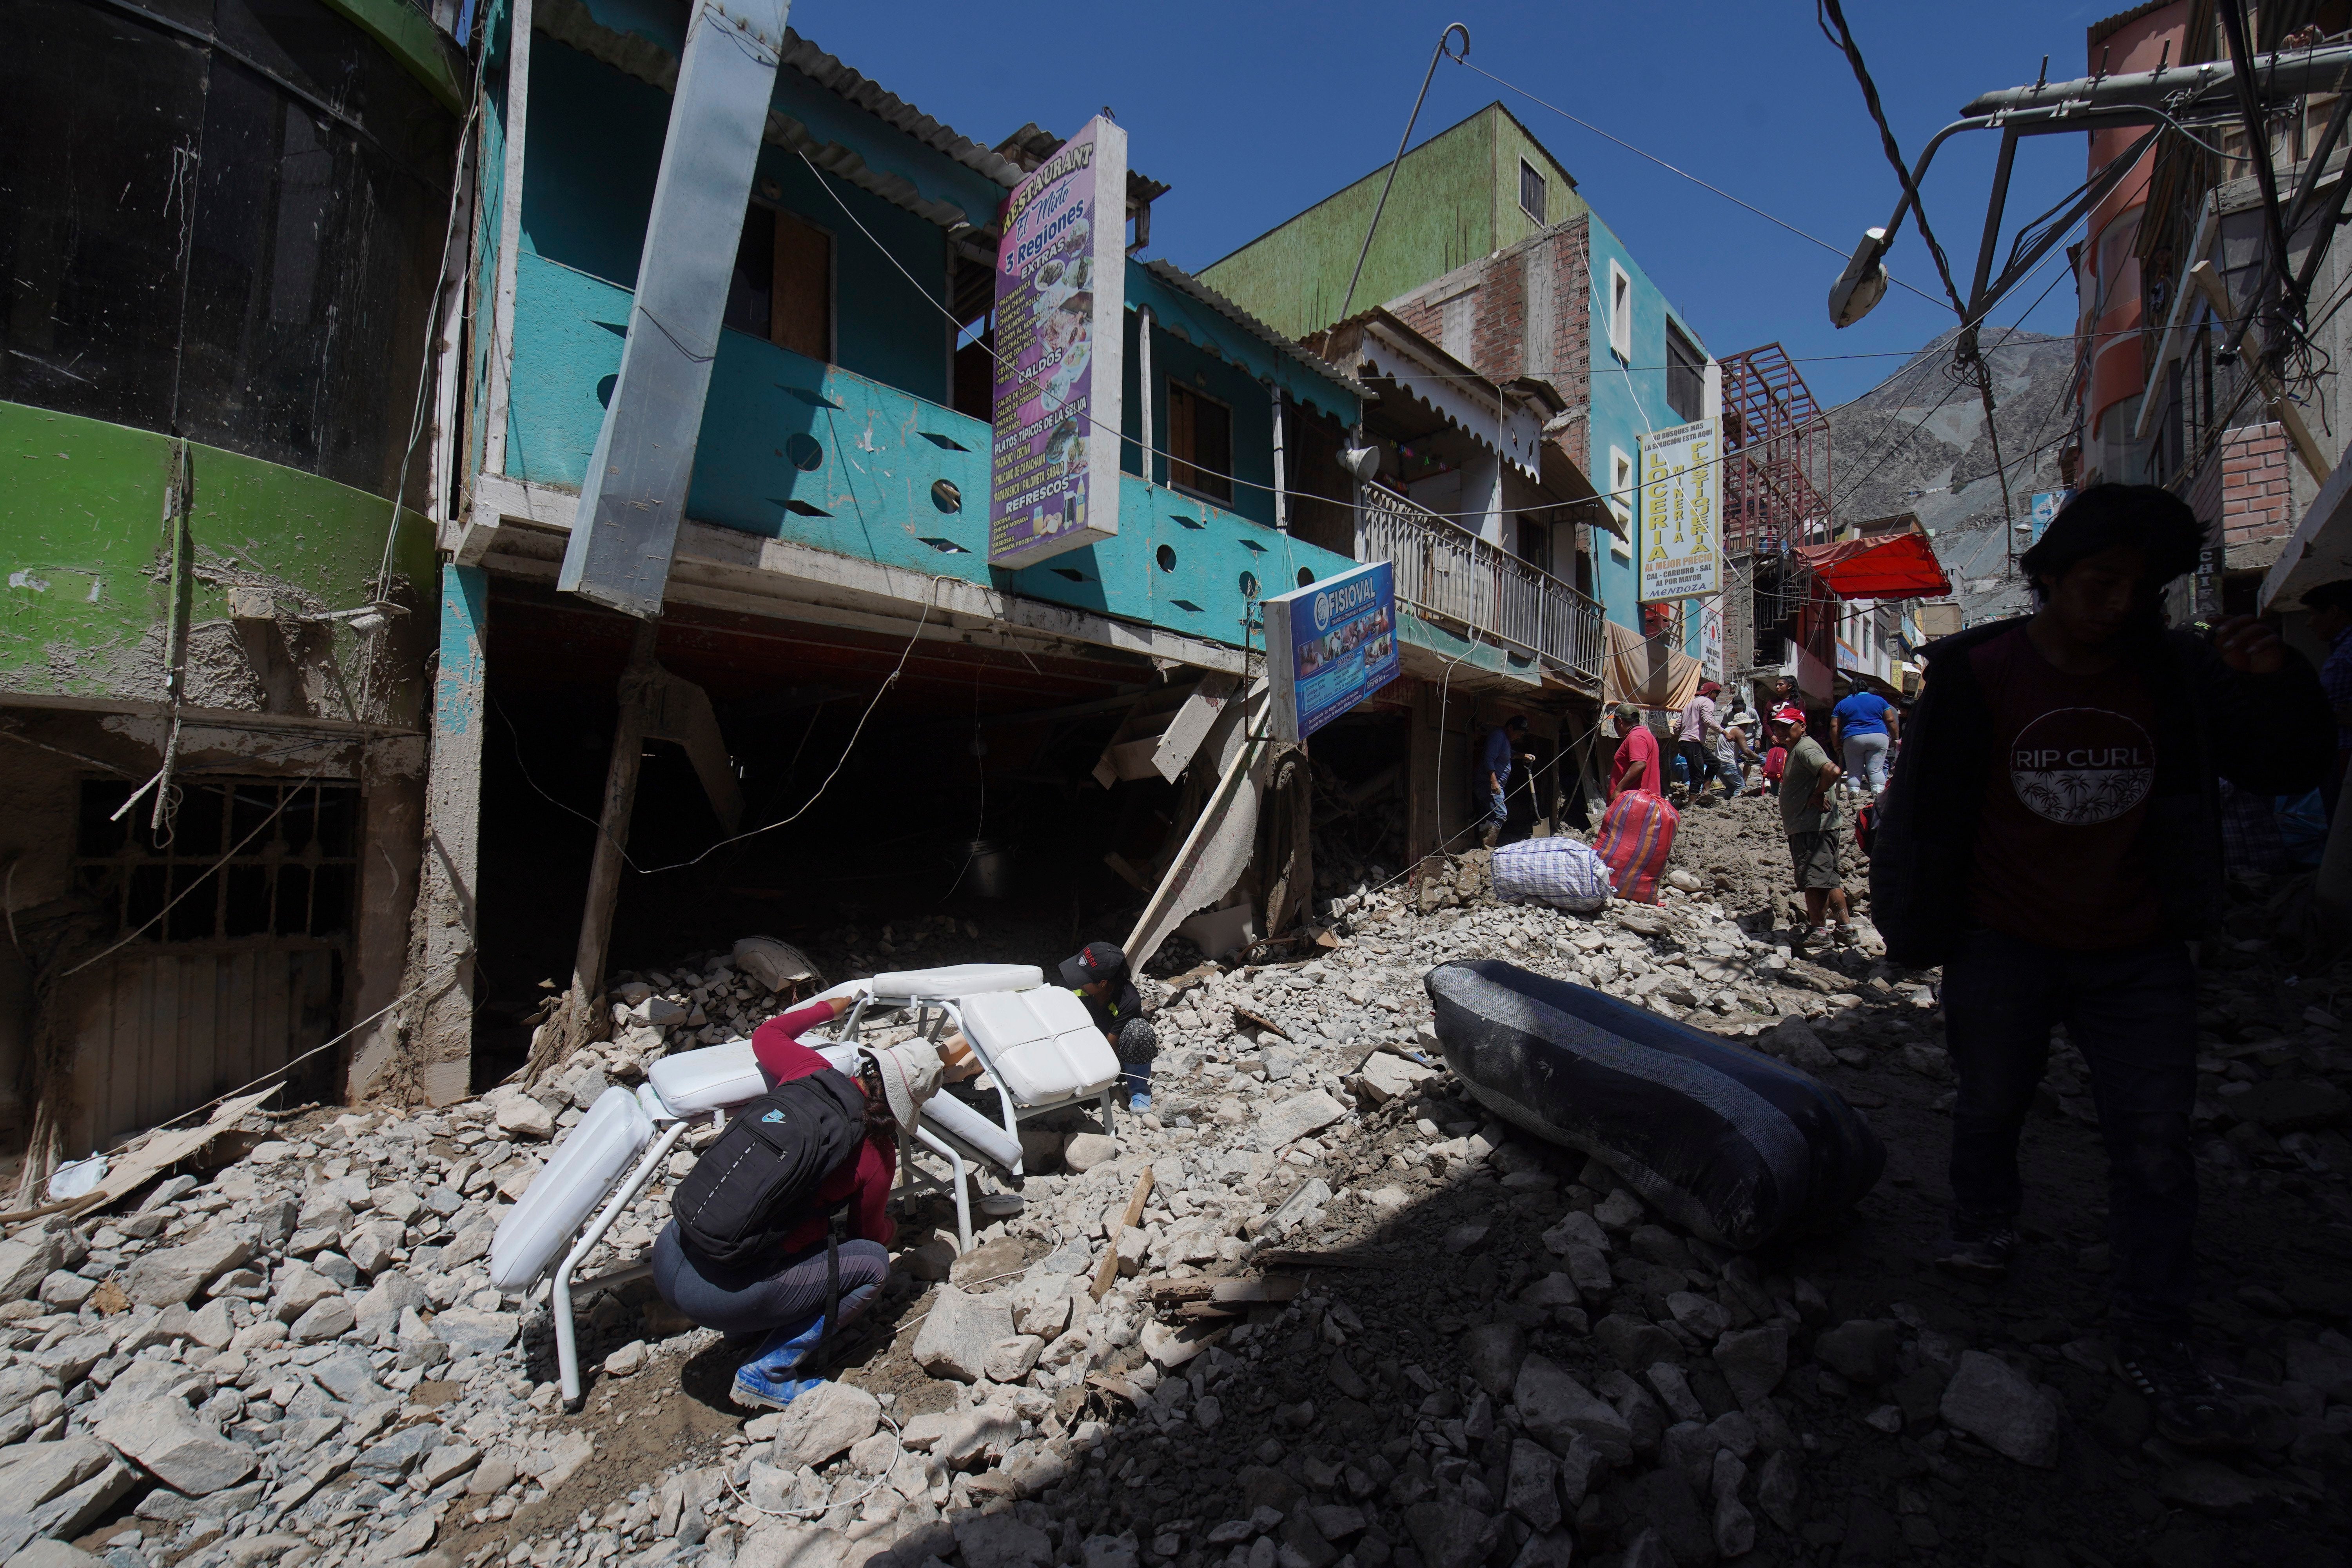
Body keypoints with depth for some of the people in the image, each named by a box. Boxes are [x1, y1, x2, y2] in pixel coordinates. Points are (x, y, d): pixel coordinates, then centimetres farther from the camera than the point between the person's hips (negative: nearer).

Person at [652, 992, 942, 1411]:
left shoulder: (811, 1072, -4)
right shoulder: (877, 1155, -10)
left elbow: (765, 1034, 20)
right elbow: (868, 1233, 10)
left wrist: (830, 1006, 33)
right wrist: (890, 1229, 33)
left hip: (670, 1251, 6)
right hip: (717, 1293, -6)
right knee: (873, 1263, 5)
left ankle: (758, 1325, 22)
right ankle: (768, 1374, 4)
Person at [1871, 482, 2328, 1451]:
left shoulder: (2178, 675, -1)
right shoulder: (1977, 675, -10)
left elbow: (2287, 772, 5)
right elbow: (1923, 808, -7)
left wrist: (2279, 684, -14)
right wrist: (1915, 928, -6)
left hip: (2138, 955, 2)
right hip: (2004, 945, -2)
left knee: (2156, 1146, 5)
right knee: (1991, 1105, 16)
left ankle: (2152, 1343, 19)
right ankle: (1982, 1222, 44)